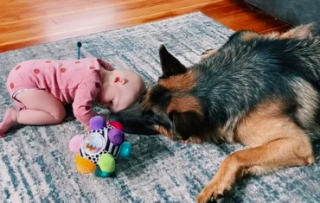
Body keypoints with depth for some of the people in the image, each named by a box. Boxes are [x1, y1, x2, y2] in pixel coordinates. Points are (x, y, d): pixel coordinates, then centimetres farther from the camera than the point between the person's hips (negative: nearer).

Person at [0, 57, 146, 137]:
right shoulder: (92, 82, -26)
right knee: (58, 114, -10)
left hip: (29, 70, 9)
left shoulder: (100, 68, 2)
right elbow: (81, 111, -29)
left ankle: (24, 100, 17)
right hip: (24, 79, -9)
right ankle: (15, 116, -4)